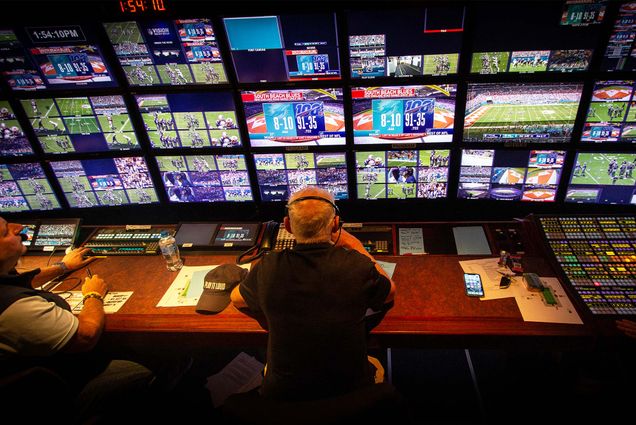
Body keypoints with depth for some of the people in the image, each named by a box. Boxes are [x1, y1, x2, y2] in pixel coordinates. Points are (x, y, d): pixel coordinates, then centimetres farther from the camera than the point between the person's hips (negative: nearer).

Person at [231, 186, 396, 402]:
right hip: (350, 387, 0)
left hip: (284, 392, 1)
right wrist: (356, 246, 7)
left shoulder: (268, 269, -20)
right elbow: (390, 292, 1)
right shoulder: (357, 266, -23)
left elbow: (237, 299, 4)